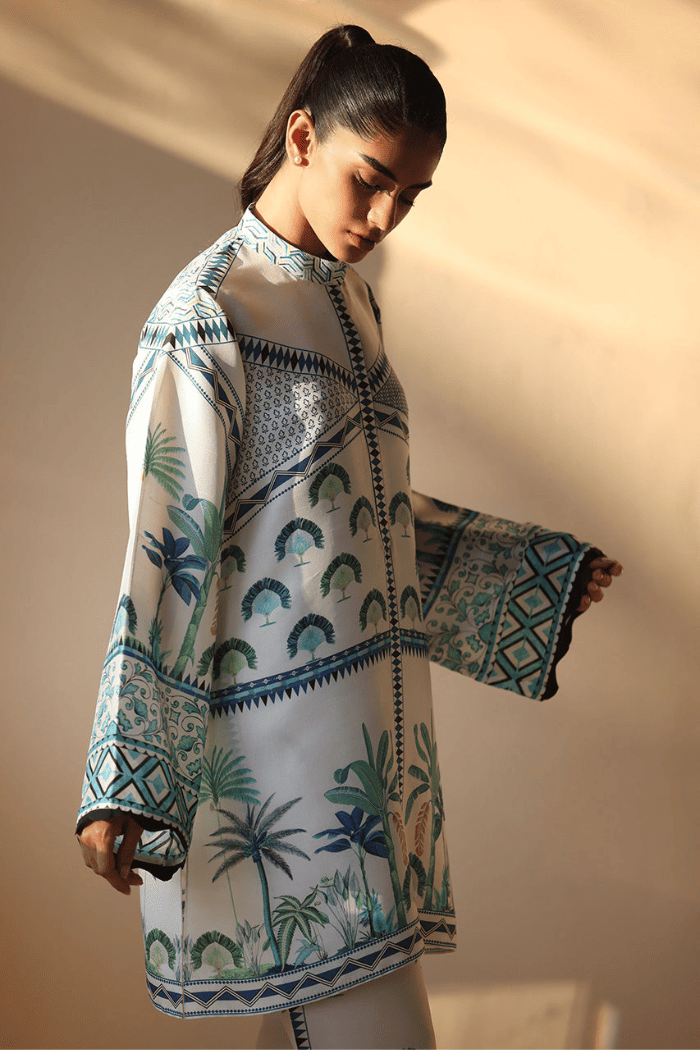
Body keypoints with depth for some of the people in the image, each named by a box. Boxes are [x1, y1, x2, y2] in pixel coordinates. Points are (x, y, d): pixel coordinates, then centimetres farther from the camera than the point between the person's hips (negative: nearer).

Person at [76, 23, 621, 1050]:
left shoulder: (345, 300, 12)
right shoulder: (207, 318, -12)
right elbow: (163, 552, -15)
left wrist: (543, 575, 26)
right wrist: (125, 787, -16)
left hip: (373, 724, 8)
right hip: (281, 730, -8)